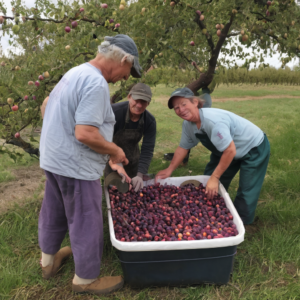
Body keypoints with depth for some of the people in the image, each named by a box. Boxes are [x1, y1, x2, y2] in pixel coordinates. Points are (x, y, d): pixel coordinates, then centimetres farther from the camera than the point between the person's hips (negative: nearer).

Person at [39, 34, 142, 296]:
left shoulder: (75, 73, 9)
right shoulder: (96, 83, -22)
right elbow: (86, 134, -29)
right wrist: (115, 151, -13)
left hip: (54, 158, 10)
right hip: (76, 167, -10)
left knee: (54, 212, 24)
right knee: (86, 224, 6)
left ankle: (49, 260, 45)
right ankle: (86, 279, 24)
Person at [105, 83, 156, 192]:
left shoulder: (150, 121, -19)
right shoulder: (115, 111, -31)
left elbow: (147, 150, -21)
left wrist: (140, 175, -32)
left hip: (132, 157, 4)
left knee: (136, 185, 12)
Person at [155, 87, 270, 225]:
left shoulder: (213, 121, -39)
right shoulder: (188, 124, -11)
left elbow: (230, 151, -37)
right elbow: (183, 147, 3)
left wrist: (214, 178, -29)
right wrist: (169, 170, -1)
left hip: (255, 148, -8)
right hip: (226, 149, 8)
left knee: (246, 193, -10)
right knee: (207, 182, 10)